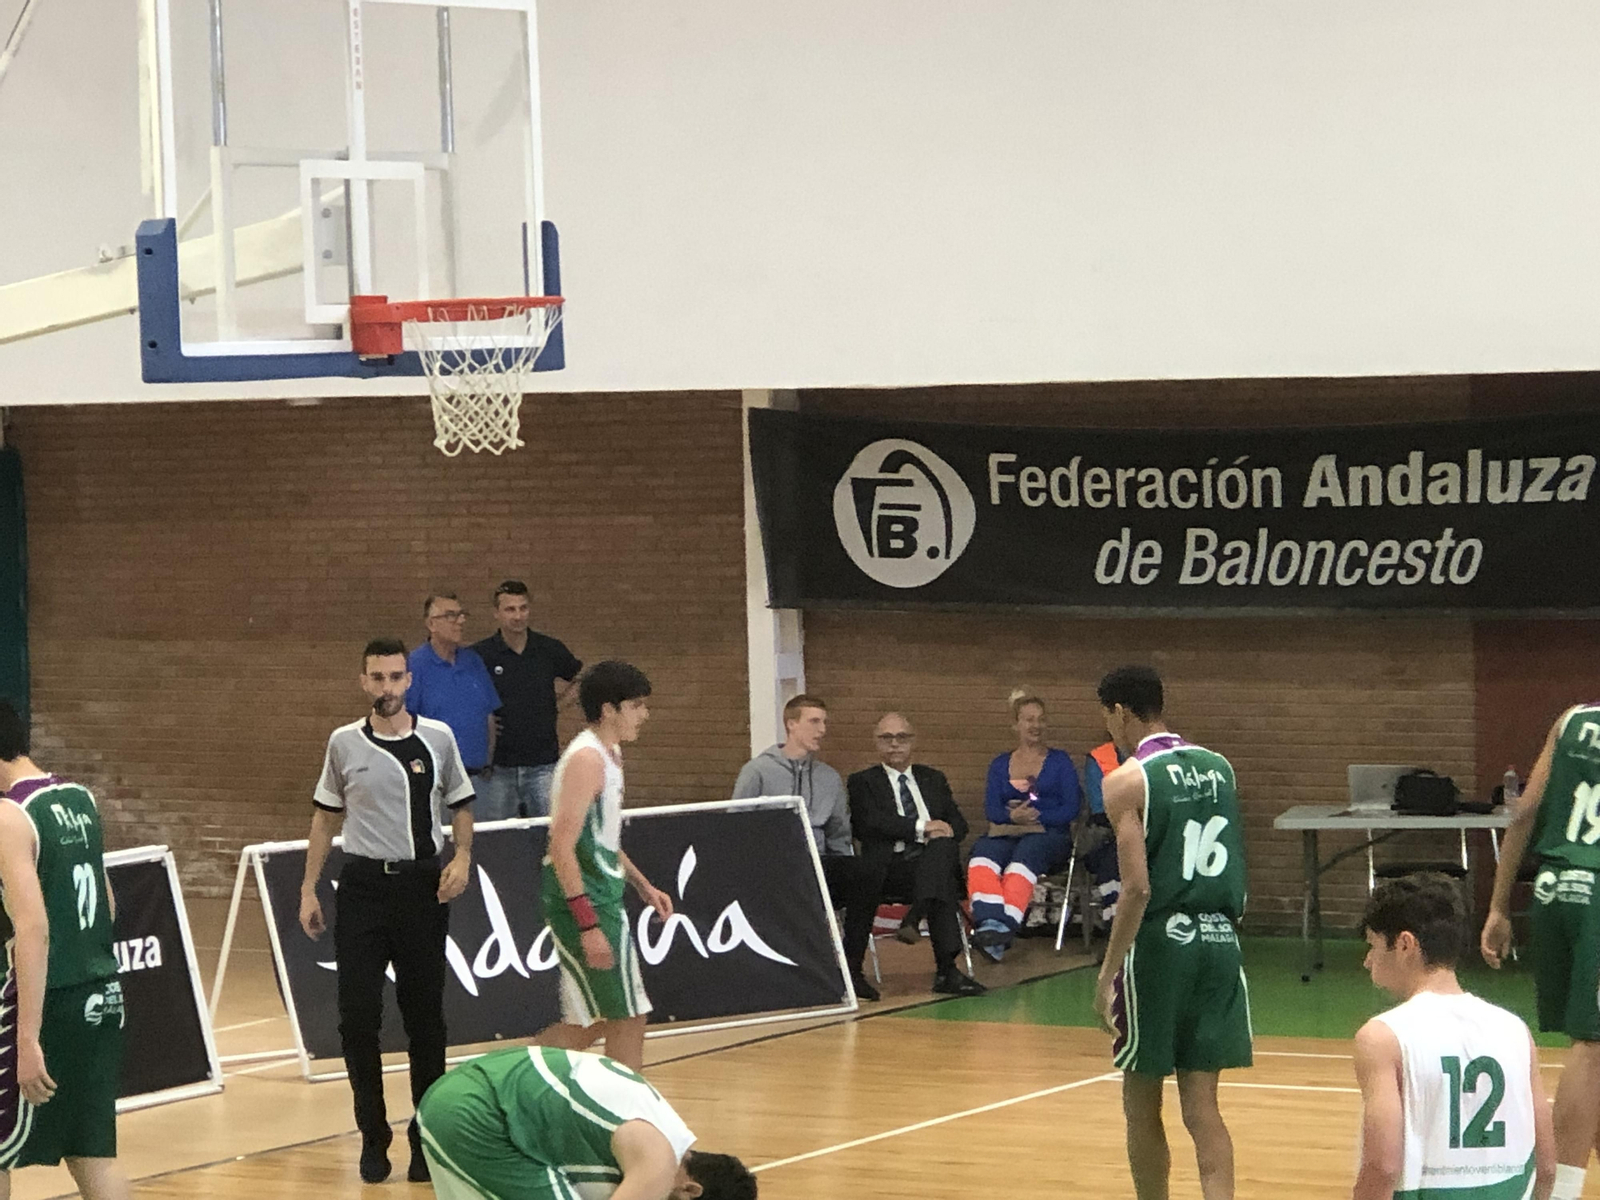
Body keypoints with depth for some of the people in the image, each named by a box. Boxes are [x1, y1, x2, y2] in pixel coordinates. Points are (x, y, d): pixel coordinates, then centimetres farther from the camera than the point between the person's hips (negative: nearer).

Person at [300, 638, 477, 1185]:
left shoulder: (437, 739, 2)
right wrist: (309, 888, 7)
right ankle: (373, 1136, 9)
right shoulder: (344, 743, 3)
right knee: (357, 1015, -4)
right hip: (363, 886, 0)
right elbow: (326, 816, 12)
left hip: (422, 884, 0)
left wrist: (461, 858, -7)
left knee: (425, 1016, 3)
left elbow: (460, 806, 11)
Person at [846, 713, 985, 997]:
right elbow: (867, 824, -5)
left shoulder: (934, 779, 29)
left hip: (937, 857, 4)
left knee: (943, 846, -36)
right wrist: (920, 828, -15)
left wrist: (945, 831, -9)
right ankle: (946, 969, -49)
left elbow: (959, 824, 18)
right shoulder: (862, 782, 15)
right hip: (889, 866, -4)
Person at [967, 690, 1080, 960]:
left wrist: (1037, 816, -13)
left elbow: (1071, 808, 3)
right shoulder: (1000, 765, 20)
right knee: (983, 851, -34)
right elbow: (991, 809, 6)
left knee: (1025, 854, -39)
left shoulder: (1060, 761, 13)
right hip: (1007, 835, 2)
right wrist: (1012, 816, -16)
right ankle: (991, 923, -54)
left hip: (1049, 835, -2)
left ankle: (1004, 926, -54)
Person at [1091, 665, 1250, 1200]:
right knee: (1201, 1105, 5)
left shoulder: (1128, 780, -10)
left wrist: (1108, 974, -12)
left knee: (1142, 1104, 10)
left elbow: (1137, 888, -16)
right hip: (1219, 940, 5)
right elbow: (1231, 866, 15)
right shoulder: (1218, 768, 10)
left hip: (1161, 943, -5)